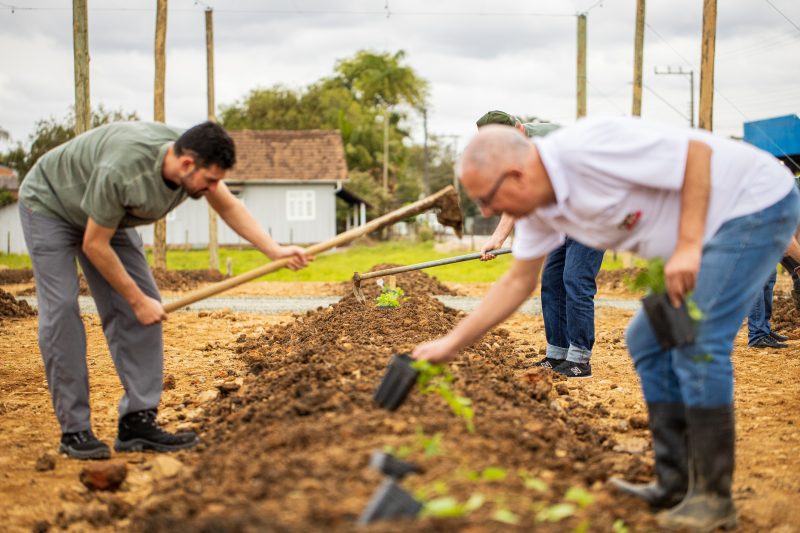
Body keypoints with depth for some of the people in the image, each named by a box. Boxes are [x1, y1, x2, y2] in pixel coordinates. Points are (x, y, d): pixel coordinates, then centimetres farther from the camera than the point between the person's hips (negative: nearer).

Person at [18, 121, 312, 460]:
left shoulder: (189, 155, -19)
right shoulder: (121, 171, -41)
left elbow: (229, 207, -3)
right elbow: (94, 246, -29)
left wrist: (276, 251, -14)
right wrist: (138, 300, -22)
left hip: (109, 214, 7)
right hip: (49, 205, -7)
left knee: (135, 311, -5)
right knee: (61, 308, -16)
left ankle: (137, 422, -4)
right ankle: (74, 431, -11)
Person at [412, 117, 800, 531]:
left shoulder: (586, 150, -29)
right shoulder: (538, 206, 0)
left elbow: (697, 152, -25)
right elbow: (518, 282, 10)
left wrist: (688, 245, -26)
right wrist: (452, 343, 9)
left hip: (757, 203, -9)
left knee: (697, 341, -16)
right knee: (648, 341, 7)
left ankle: (712, 497, -5)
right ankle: (676, 485, 13)